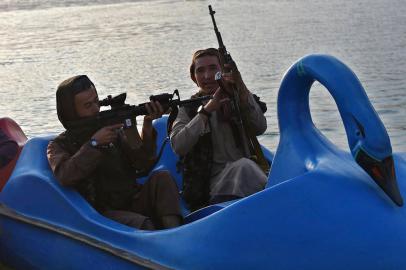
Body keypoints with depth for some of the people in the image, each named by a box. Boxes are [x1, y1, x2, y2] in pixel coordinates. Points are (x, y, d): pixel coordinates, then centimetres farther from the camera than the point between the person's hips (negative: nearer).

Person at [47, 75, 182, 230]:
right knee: (142, 224, -33)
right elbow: (65, 177, -17)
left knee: (161, 178, -21)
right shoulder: (59, 146, 4)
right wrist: (94, 143, -18)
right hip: (103, 214, -4)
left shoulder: (113, 130, 14)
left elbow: (142, 164, 4)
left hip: (133, 203, 5)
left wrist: (147, 127, -11)